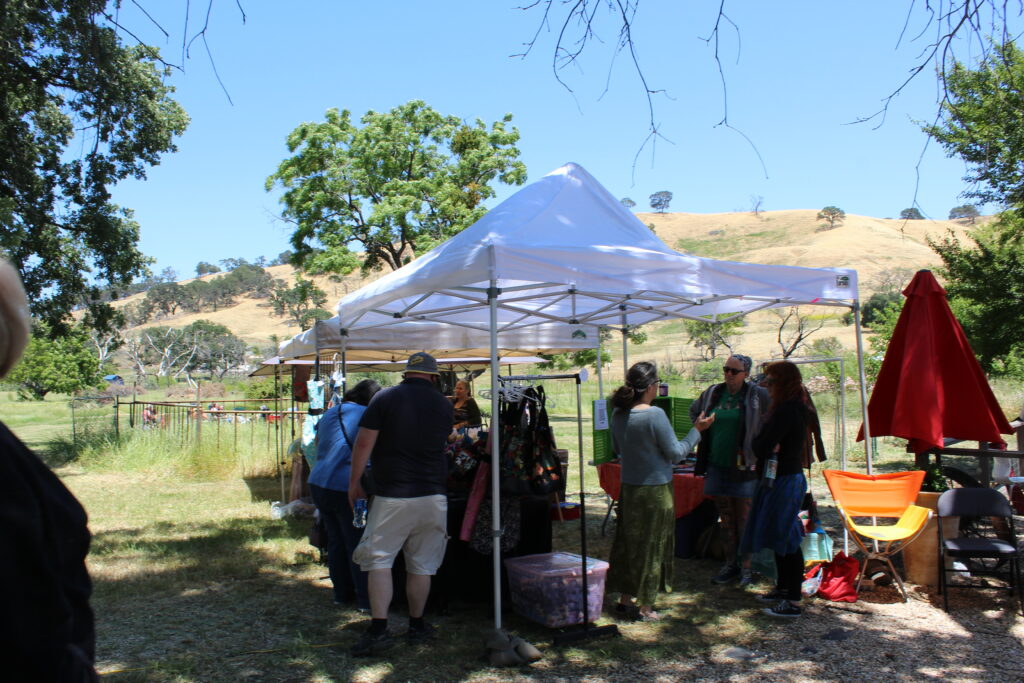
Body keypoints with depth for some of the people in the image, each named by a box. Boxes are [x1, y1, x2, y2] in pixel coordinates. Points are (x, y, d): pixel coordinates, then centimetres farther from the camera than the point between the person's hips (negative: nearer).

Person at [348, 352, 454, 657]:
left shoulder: (385, 398, -4)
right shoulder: (444, 405, 6)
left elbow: (364, 443, -7)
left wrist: (354, 482, 3)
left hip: (392, 495, -3)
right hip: (433, 496, 3)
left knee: (379, 560, 5)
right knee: (422, 565, 12)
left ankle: (379, 630, -2)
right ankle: (416, 626, 24)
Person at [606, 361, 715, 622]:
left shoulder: (618, 414, 1)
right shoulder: (654, 415, -20)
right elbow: (676, 453, -14)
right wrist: (696, 430, -4)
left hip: (628, 487, 6)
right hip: (655, 489, -6)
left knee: (627, 541, 17)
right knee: (652, 546, 6)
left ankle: (625, 598, 27)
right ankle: (646, 607, 14)